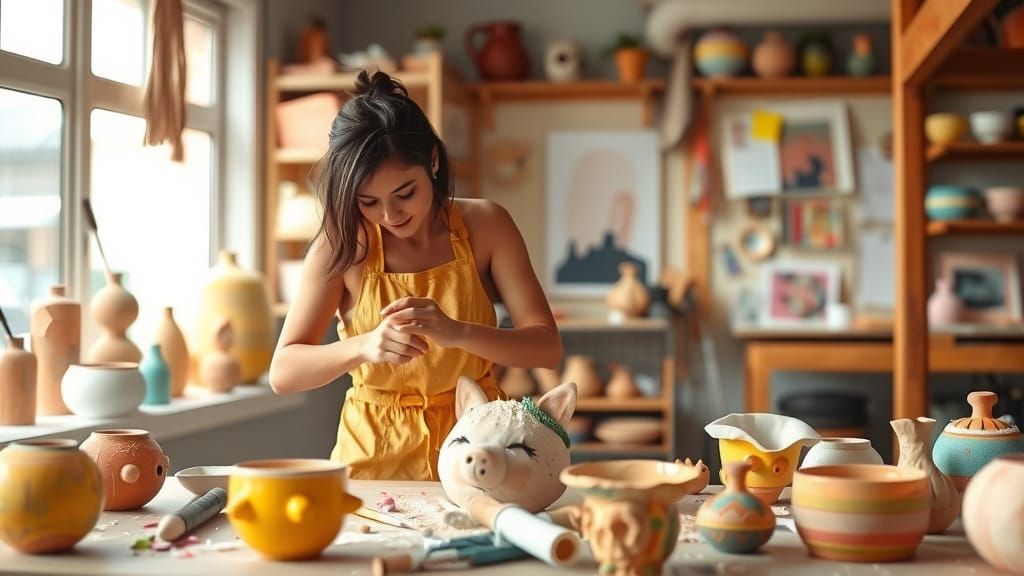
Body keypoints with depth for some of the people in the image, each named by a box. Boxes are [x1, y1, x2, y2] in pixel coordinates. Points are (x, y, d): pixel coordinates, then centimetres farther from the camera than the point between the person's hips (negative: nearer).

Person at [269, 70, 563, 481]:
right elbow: (282, 373, -7)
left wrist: (457, 332, -25)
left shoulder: (484, 225, -2)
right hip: (375, 456, 0)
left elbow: (547, 347, -8)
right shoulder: (341, 244, -5)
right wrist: (362, 347, -26)